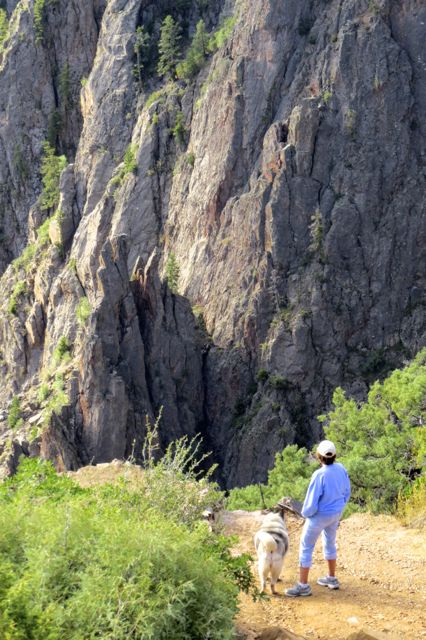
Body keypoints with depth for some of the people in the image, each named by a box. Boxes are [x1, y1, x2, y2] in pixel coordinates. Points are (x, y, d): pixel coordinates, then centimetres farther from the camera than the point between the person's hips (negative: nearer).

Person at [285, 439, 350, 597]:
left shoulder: (319, 475, -32)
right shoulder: (341, 469, -11)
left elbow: (311, 504, -26)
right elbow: (346, 493, 4)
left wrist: (305, 513, -5)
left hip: (319, 515, -7)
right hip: (336, 513, 7)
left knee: (306, 547, 7)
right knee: (329, 543, 27)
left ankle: (303, 585, 12)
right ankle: (332, 578, 39)